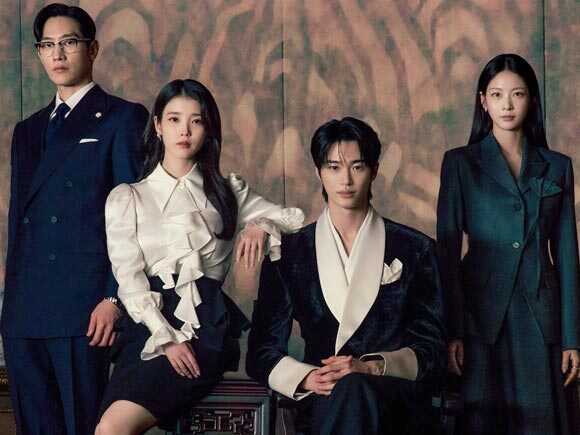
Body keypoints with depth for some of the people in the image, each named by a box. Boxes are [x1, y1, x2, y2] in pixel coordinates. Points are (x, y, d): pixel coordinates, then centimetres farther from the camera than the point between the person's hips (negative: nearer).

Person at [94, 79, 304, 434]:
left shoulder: (227, 191, 17)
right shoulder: (126, 198, 13)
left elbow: (297, 220, 15)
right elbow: (129, 277, 2)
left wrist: (261, 227, -7)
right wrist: (167, 338, -12)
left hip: (206, 328, -1)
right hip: (151, 326, 1)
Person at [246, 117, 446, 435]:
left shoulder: (414, 249, 11)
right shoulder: (289, 252, 12)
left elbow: (431, 349, 7)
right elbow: (262, 352, 10)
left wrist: (371, 368, -13)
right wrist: (307, 378, -12)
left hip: (397, 400, 0)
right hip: (322, 403, 1)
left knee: (355, 389, -38)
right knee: (350, 391, -38)